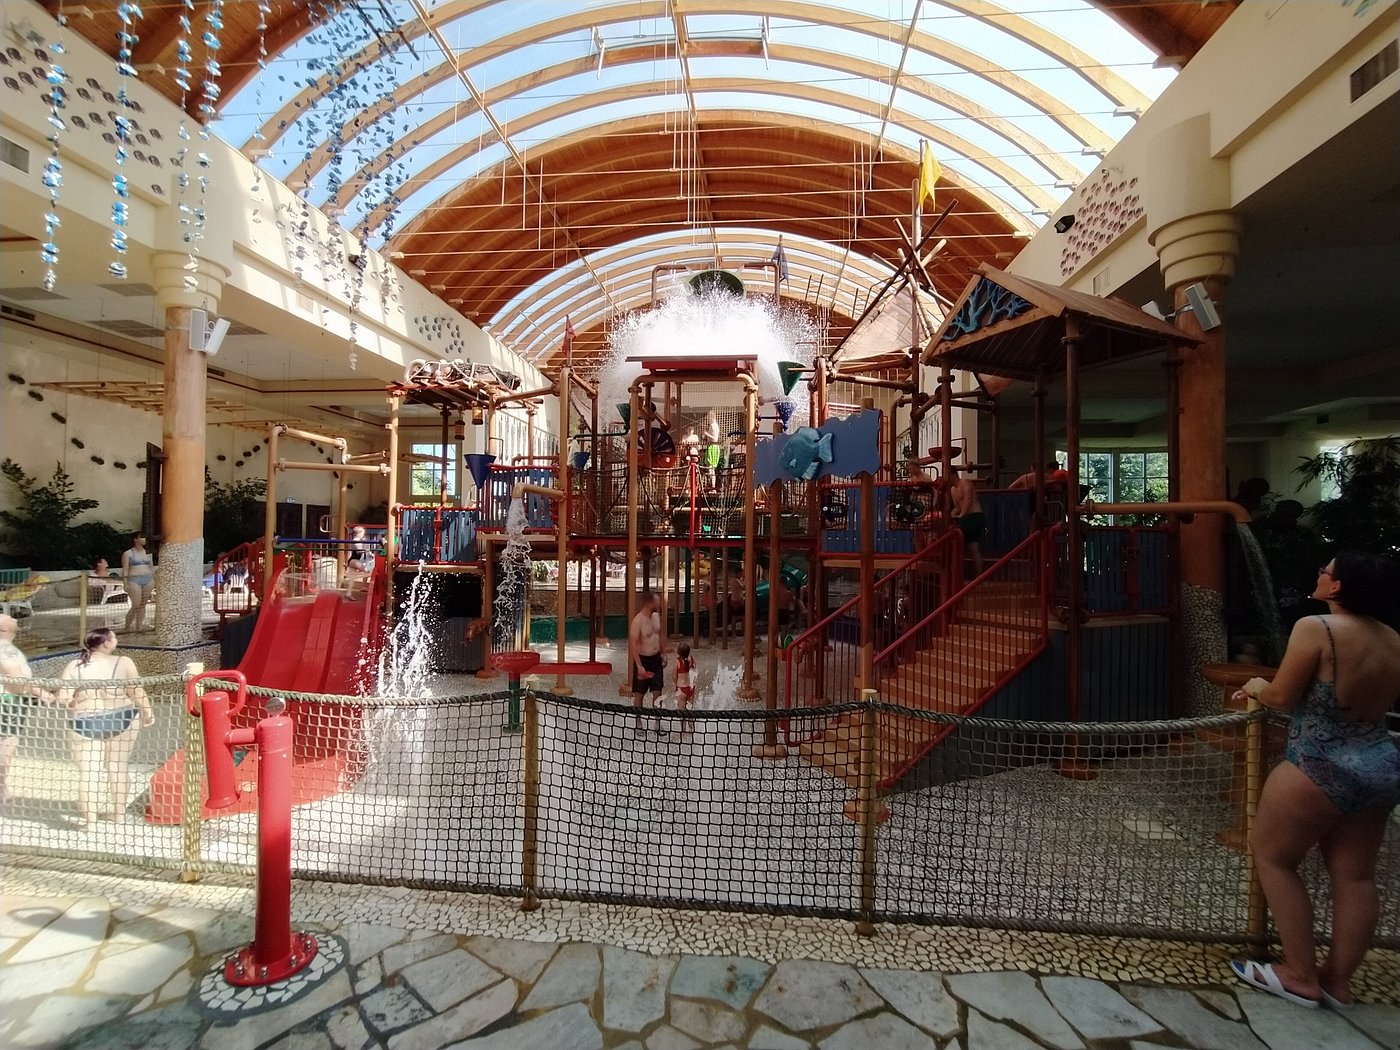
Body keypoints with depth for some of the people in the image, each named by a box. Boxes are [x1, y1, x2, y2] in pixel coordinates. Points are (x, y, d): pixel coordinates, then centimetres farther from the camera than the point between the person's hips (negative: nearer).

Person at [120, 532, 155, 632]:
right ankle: (128, 626, 8)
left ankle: (139, 626, 12)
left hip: (148, 580, 4)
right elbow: (125, 570, -3)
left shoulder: (148, 553, 14)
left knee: (143, 605, 6)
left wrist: (155, 581, 14)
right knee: (136, 605, -9)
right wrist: (125, 584, -9)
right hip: (134, 581, -4)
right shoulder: (128, 554, 0)